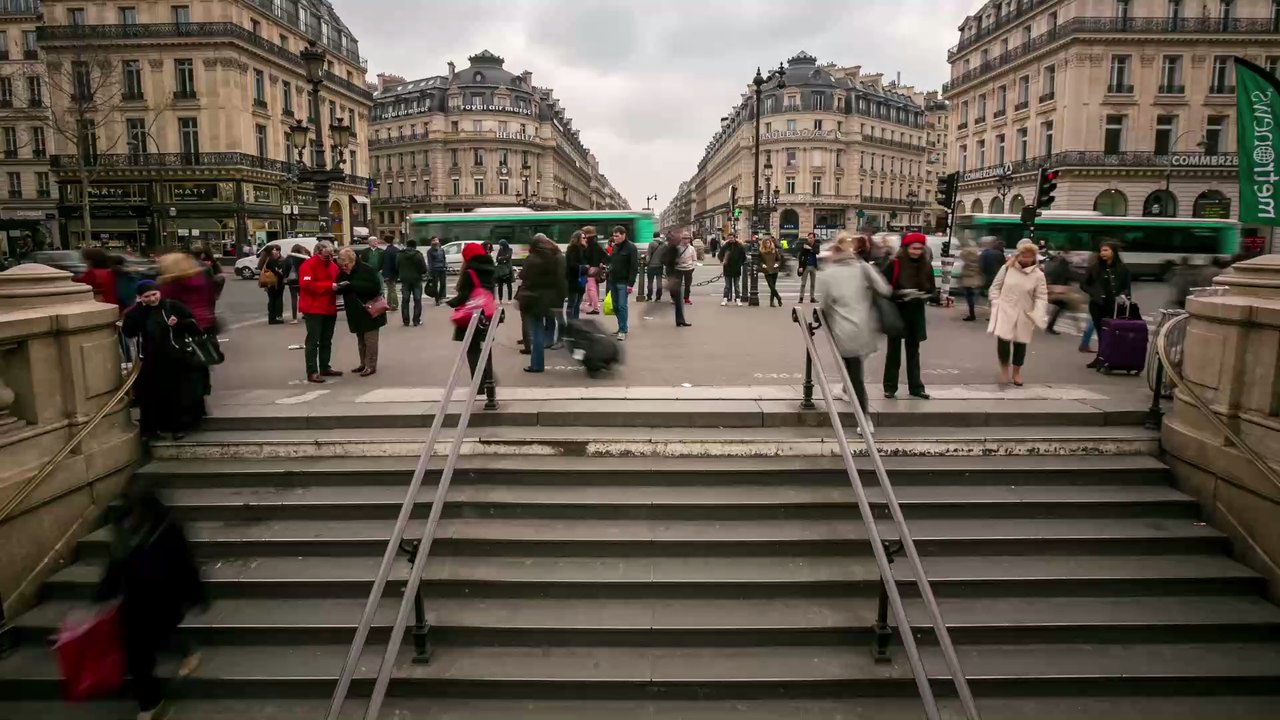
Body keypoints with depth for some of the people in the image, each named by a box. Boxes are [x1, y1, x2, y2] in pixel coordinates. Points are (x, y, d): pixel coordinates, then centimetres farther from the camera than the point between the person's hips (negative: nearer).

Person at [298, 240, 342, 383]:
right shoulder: (309, 264, -11)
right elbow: (306, 284, -22)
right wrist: (329, 286, -24)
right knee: (313, 341, -7)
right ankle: (312, 372, -7)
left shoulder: (333, 265, 13)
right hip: (313, 309, -8)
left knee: (326, 341, 14)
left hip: (329, 309, 8)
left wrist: (339, 286, -1)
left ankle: (325, 367, 24)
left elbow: (336, 282, 24)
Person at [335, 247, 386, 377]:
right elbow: (341, 288, 11)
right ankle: (363, 363, 26)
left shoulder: (366, 270, -16)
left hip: (369, 310, -7)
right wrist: (339, 287, -15)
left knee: (370, 339, -3)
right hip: (355, 311, 7)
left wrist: (352, 285, -26)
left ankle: (371, 365, 4)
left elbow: (375, 287, -23)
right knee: (360, 340, 16)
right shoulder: (343, 272, 4)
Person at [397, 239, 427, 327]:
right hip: (416, 280, -2)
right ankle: (416, 321, 1)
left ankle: (406, 321, 7)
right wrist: (421, 273, 10)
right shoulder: (418, 255, -9)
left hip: (405, 280, 2)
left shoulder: (400, 255, 0)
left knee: (405, 301, 9)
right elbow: (424, 269, -11)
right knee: (417, 300, 5)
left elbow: (396, 268, 4)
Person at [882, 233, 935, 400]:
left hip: (916, 313, 4)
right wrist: (899, 294, -25)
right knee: (894, 350, 3)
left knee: (913, 351, 12)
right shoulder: (895, 264, -11)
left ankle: (916, 387, 19)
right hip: (897, 312, -4)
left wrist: (924, 294, -11)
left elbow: (931, 288, 9)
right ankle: (890, 387, 11)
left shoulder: (926, 266, 3)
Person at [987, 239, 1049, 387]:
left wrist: (1037, 316, -18)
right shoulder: (1007, 268, -2)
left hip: (1024, 315, 1)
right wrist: (996, 303, -6)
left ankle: (1017, 372, 30)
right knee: (1003, 340, -13)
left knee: (1020, 344, 10)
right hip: (1005, 311, -1)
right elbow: (995, 287, 6)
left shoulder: (1038, 275, -3)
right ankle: (1004, 368, 12)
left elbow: (1042, 297, -5)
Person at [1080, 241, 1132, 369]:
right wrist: (1094, 293, -7)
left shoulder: (1122, 269, 3)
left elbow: (1127, 287, 9)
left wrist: (1123, 295, -9)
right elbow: (1083, 284, 7)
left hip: (1114, 306, -1)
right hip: (1097, 305, 1)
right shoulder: (1094, 267, 3)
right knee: (1101, 332, 5)